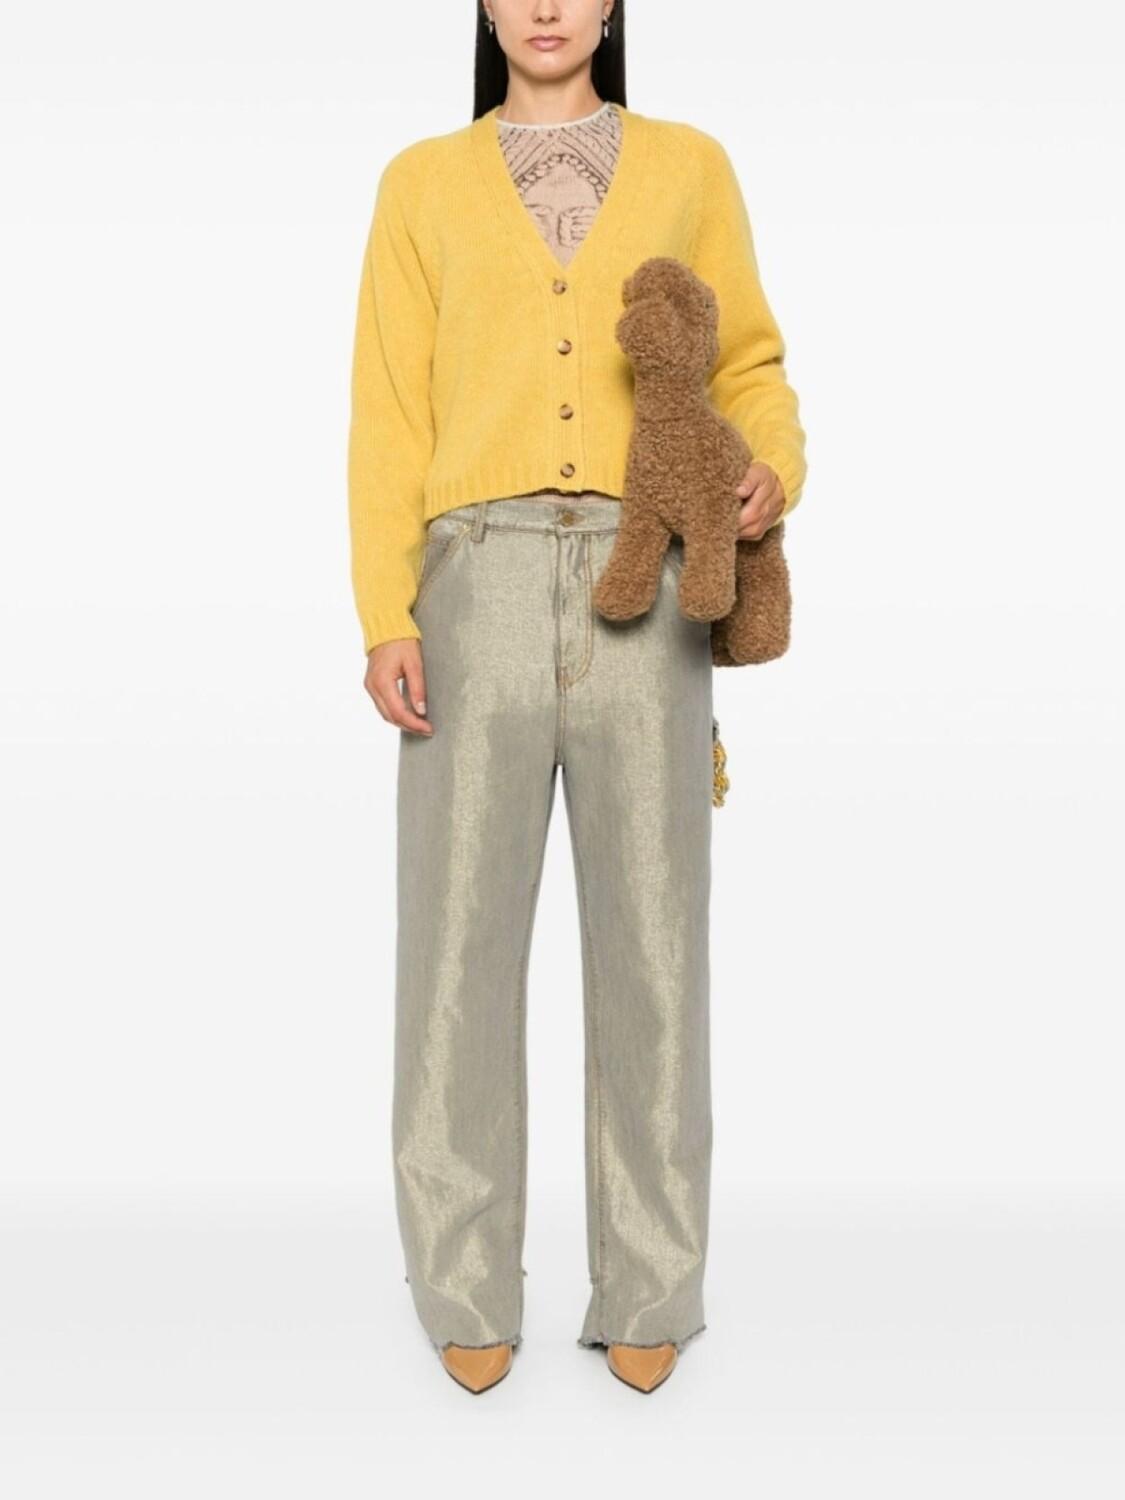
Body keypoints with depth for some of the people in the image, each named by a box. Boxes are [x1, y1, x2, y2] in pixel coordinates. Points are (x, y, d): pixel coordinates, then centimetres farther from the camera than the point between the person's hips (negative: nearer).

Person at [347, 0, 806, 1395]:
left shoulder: (689, 166, 15)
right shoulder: (421, 183, 14)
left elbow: (748, 368, 15)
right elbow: (389, 418, 8)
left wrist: (773, 471, -9)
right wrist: (384, 618, -3)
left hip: (645, 582, 0)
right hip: (481, 579, 0)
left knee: (650, 927, 0)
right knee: (460, 929, -3)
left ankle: (647, 1289, 13)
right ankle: (468, 1287, 12)